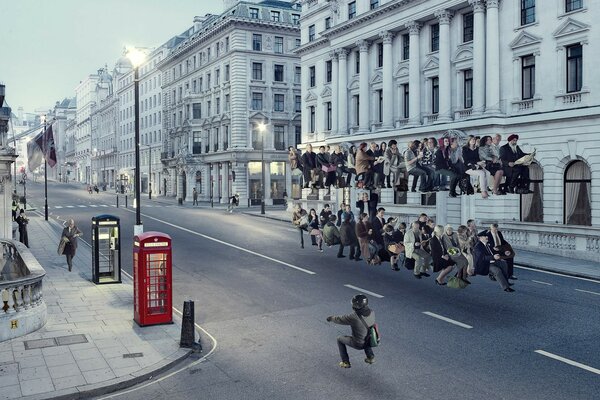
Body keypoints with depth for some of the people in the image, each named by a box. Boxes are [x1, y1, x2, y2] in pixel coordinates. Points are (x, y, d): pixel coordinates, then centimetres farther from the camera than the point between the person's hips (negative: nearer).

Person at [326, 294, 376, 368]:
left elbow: (339, 319, -14)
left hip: (358, 344, -5)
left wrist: (331, 318, 8)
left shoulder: (353, 317, -32)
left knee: (340, 339, 19)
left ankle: (346, 362, 25)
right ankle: (370, 357, 34)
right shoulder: (371, 312, -15)